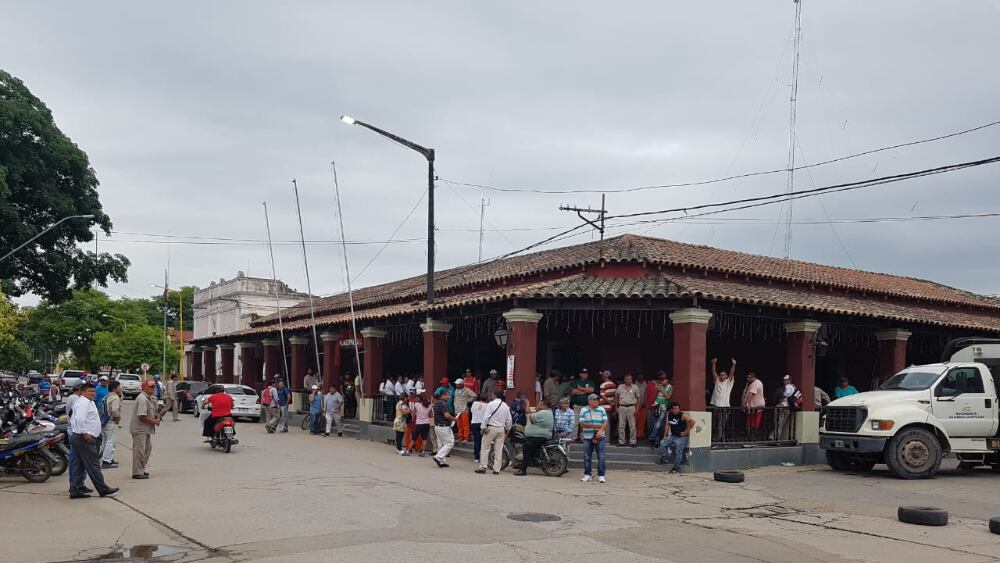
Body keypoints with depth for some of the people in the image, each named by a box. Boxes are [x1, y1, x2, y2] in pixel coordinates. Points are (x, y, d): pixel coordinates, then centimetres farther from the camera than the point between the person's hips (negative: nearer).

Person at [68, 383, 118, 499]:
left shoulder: (87, 402, 21)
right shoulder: (84, 402, -12)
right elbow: (80, 419, -24)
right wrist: (85, 433, -23)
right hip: (84, 438, -11)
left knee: (80, 465, 12)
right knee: (93, 464, -7)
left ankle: (75, 490, 14)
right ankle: (103, 489, -4)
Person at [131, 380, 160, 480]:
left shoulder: (150, 398, 13)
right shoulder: (142, 399, -20)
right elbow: (142, 416, -25)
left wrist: (157, 417, 3)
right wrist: (154, 422, -15)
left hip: (147, 429, 11)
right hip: (139, 429, -11)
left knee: (148, 448, 17)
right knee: (139, 451, -6)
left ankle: (141, 470, 27)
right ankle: (137, 473, -1)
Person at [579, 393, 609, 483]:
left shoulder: (601, 409, 8)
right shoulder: (584, 410, 3)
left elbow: (605, 422, 0)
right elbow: (582, 424, -4)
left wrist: (601, 430, -18)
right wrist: (595, 426, -11)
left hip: (600, 437, 0)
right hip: (587, 437, 0)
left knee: (601, 457, -4)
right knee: (587, 457, 3)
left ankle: (601, 476, 1)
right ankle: (587, 474, 14)